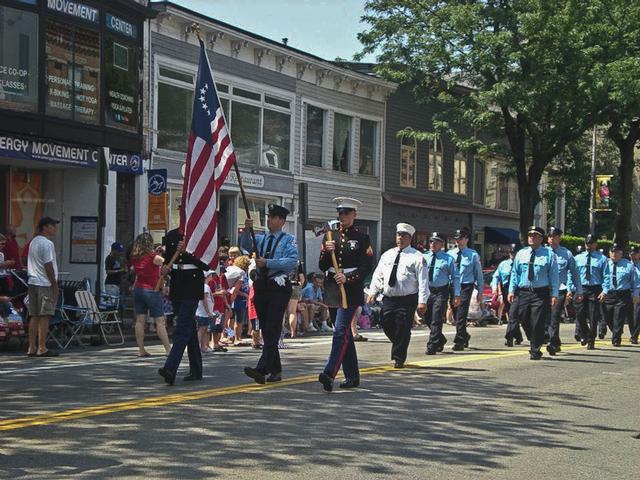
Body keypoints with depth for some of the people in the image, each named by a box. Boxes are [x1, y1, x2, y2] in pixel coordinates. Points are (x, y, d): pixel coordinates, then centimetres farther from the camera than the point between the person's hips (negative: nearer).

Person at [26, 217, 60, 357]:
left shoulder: (33, 242, 16)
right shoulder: (47, 244, -12)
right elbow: (48, 266, -15)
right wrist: (55, 285, -10)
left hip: (33, 282, 9)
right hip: (45, 284, -9)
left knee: (34, 316, 9)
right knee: (44, 316, -5)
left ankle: (32, 348, 9)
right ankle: (42, 348, -5)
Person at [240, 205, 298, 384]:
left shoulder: (288, 240, 1)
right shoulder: (260, 239, 16)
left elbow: (292, 261, -14)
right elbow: (246, 246, -1)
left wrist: (267, 262, -18)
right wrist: (247, 231, -19)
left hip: (279, 288, -6)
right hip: (261, 287, 6)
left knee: (272, 329, -13)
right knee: (265, 330, 10)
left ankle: (262, 369, -22)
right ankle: (275, 370, 19)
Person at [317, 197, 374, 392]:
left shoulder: (362, 238, -1)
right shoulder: (330, 237, 12)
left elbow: (367, 267, -5)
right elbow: (322, 266, 8)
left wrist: (347, 278, -18)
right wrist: (327, 252, -11)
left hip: (351, 290, -5)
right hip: (332, 290, 5)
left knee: (340, 331, -15)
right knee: (344, 333, 10)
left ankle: (329, 373, -24)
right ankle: (352, 376, 18)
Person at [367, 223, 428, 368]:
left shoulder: (416, 257, -2)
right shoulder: (387, 255, 13)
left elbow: (423, 280, -7)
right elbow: (378, 275, 16)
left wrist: (422, 301, -15)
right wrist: (372, 292, 5)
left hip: (407, 300, -4)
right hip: (388, 298, 4)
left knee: (403, 329, -4)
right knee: (387, 326, 3)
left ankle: (398, 358, 10)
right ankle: (399, 349, 28)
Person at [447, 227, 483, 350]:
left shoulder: (473, 255, -1)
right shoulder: (450, 254, 7)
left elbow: (479, 274, 3)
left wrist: (480, 292, 2)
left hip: (466, 287, -4)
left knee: (461, 314, -11)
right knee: (456, 315, 11)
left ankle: (459, 342, -8)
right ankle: (465, 336, 32)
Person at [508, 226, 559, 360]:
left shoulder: (548, 255, 2)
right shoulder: (521, 254, 11)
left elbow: (554, 275, 0)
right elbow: (515, 273, 13)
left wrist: (554, 294, -7)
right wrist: (512, 290, 4)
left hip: (541, 294, -3)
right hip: (524, 292, 3)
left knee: (537, 323, -5)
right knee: (525, 322, 6)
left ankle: (535, 350, 8)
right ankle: (534, 343, 29)